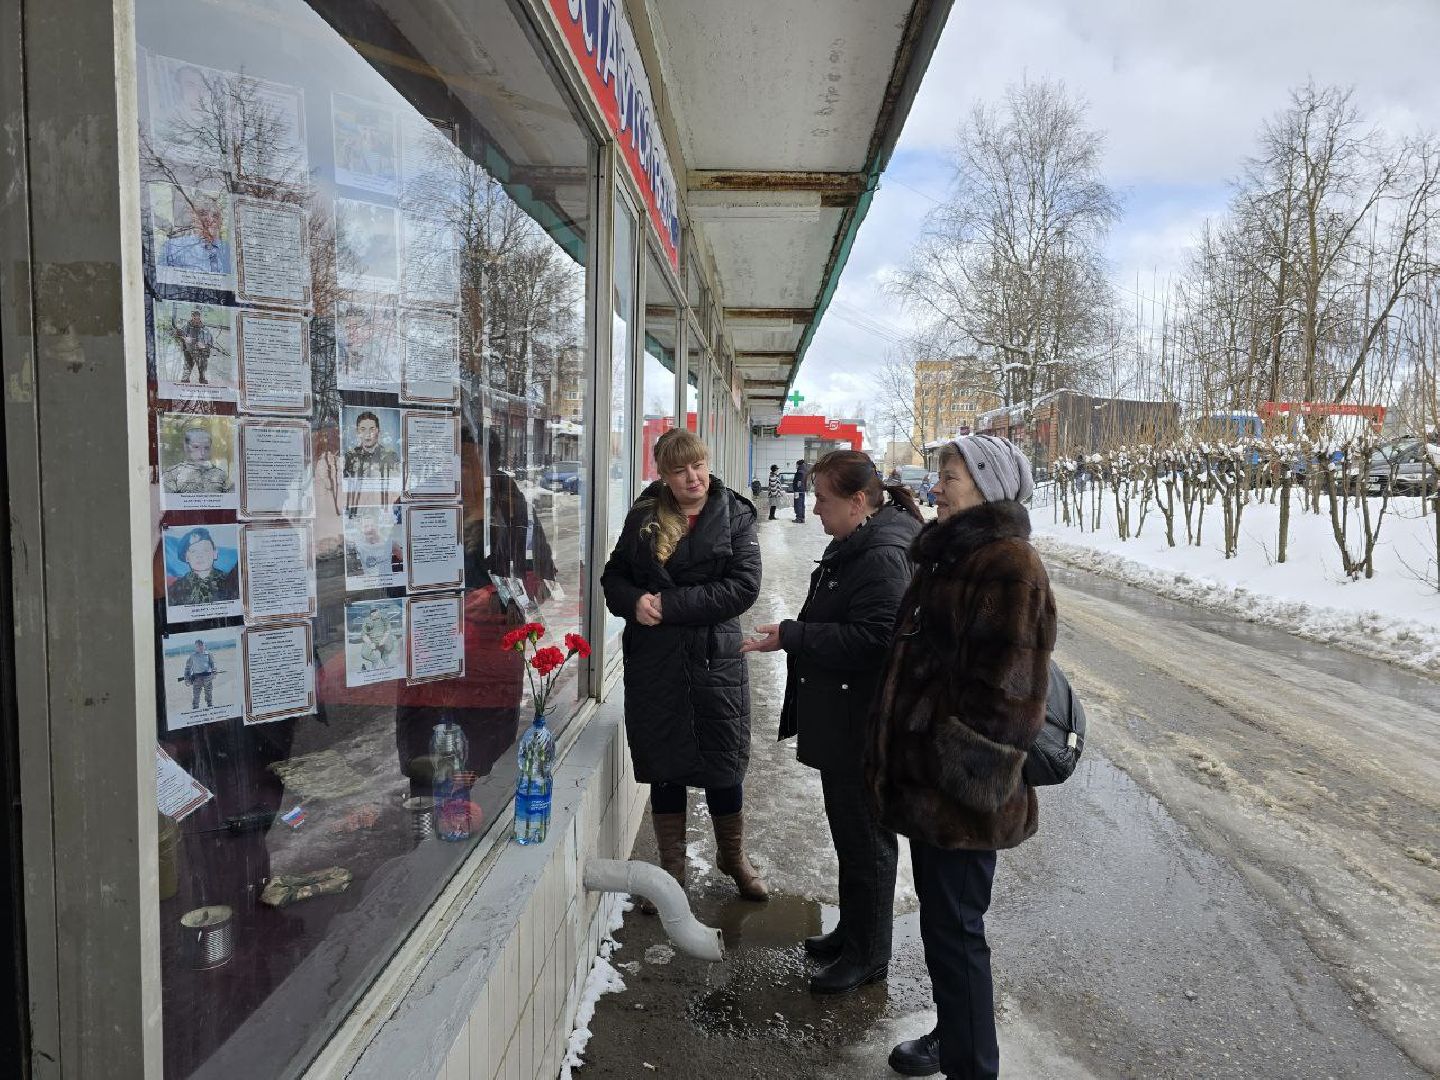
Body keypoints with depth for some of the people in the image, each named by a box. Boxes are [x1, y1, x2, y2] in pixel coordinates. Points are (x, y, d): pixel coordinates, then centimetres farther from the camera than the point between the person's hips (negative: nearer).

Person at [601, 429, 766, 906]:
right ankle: (672, 870, 31)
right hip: (653, 664, 2)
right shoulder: (643, 516, 5)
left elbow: (744, 586, -14)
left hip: (715, 661, -2)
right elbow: (614, 576, 11)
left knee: (724, 768, 11)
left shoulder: (735, 515, -4)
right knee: (665, 770, 13)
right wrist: (635, 601, -12)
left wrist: (670, 606, -18)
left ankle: (733, 858, 36)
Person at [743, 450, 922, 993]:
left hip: (864, 727, -10)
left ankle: (868, 953, 22)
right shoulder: (851, 546, 11)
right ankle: (851, 933, 38)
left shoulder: (883, 556, -22)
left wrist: (792, 635, -24)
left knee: (864, 837, 5)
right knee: (849, 831, 21)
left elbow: (872, 640, -29)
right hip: (840, 721, 10)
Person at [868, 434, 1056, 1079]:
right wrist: (897, 755, 21)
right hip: (926, 779, 10)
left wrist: (965, 771, -19)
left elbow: (1007, 685, -23)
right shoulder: (948, 555, 14)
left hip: (963, 791, -10)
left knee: (953, 929, 3)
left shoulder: (1007, 564, -18)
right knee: (942, 920, 23)